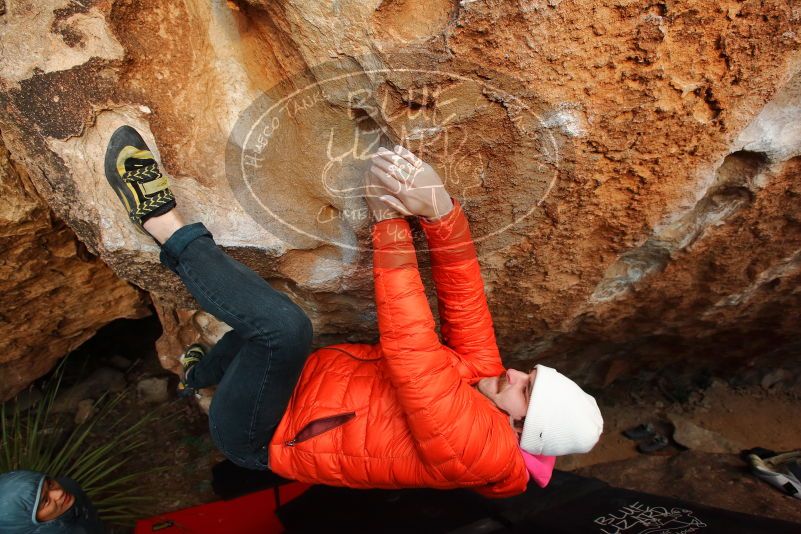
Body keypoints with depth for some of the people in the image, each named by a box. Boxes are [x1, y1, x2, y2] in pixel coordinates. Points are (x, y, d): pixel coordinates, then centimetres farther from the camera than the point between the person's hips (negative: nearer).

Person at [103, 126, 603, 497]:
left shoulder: (472, 446, -25)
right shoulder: (483, 372, -3)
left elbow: (410, 349, -36)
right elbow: (464, 296, -11)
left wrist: (391, 221, -37)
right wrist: (440, 211, -29)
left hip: (256, 437, -8)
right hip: (298, 391, 8)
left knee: (285, 324, -33)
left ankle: (168, 226, -16)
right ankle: (200, 373, 40)